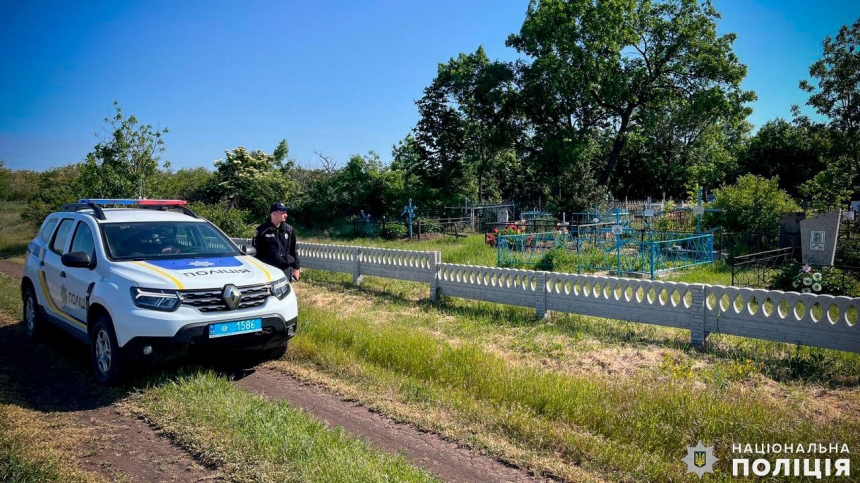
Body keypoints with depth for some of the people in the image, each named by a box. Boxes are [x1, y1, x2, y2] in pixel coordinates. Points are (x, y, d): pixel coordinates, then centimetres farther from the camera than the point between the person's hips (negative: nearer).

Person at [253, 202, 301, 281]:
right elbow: (256, 252, 0)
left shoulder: (289, 230, 7)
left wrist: (296, 268, 9)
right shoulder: (262, 230, -4)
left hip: (286, 269, 4)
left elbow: (293, 251, 12)